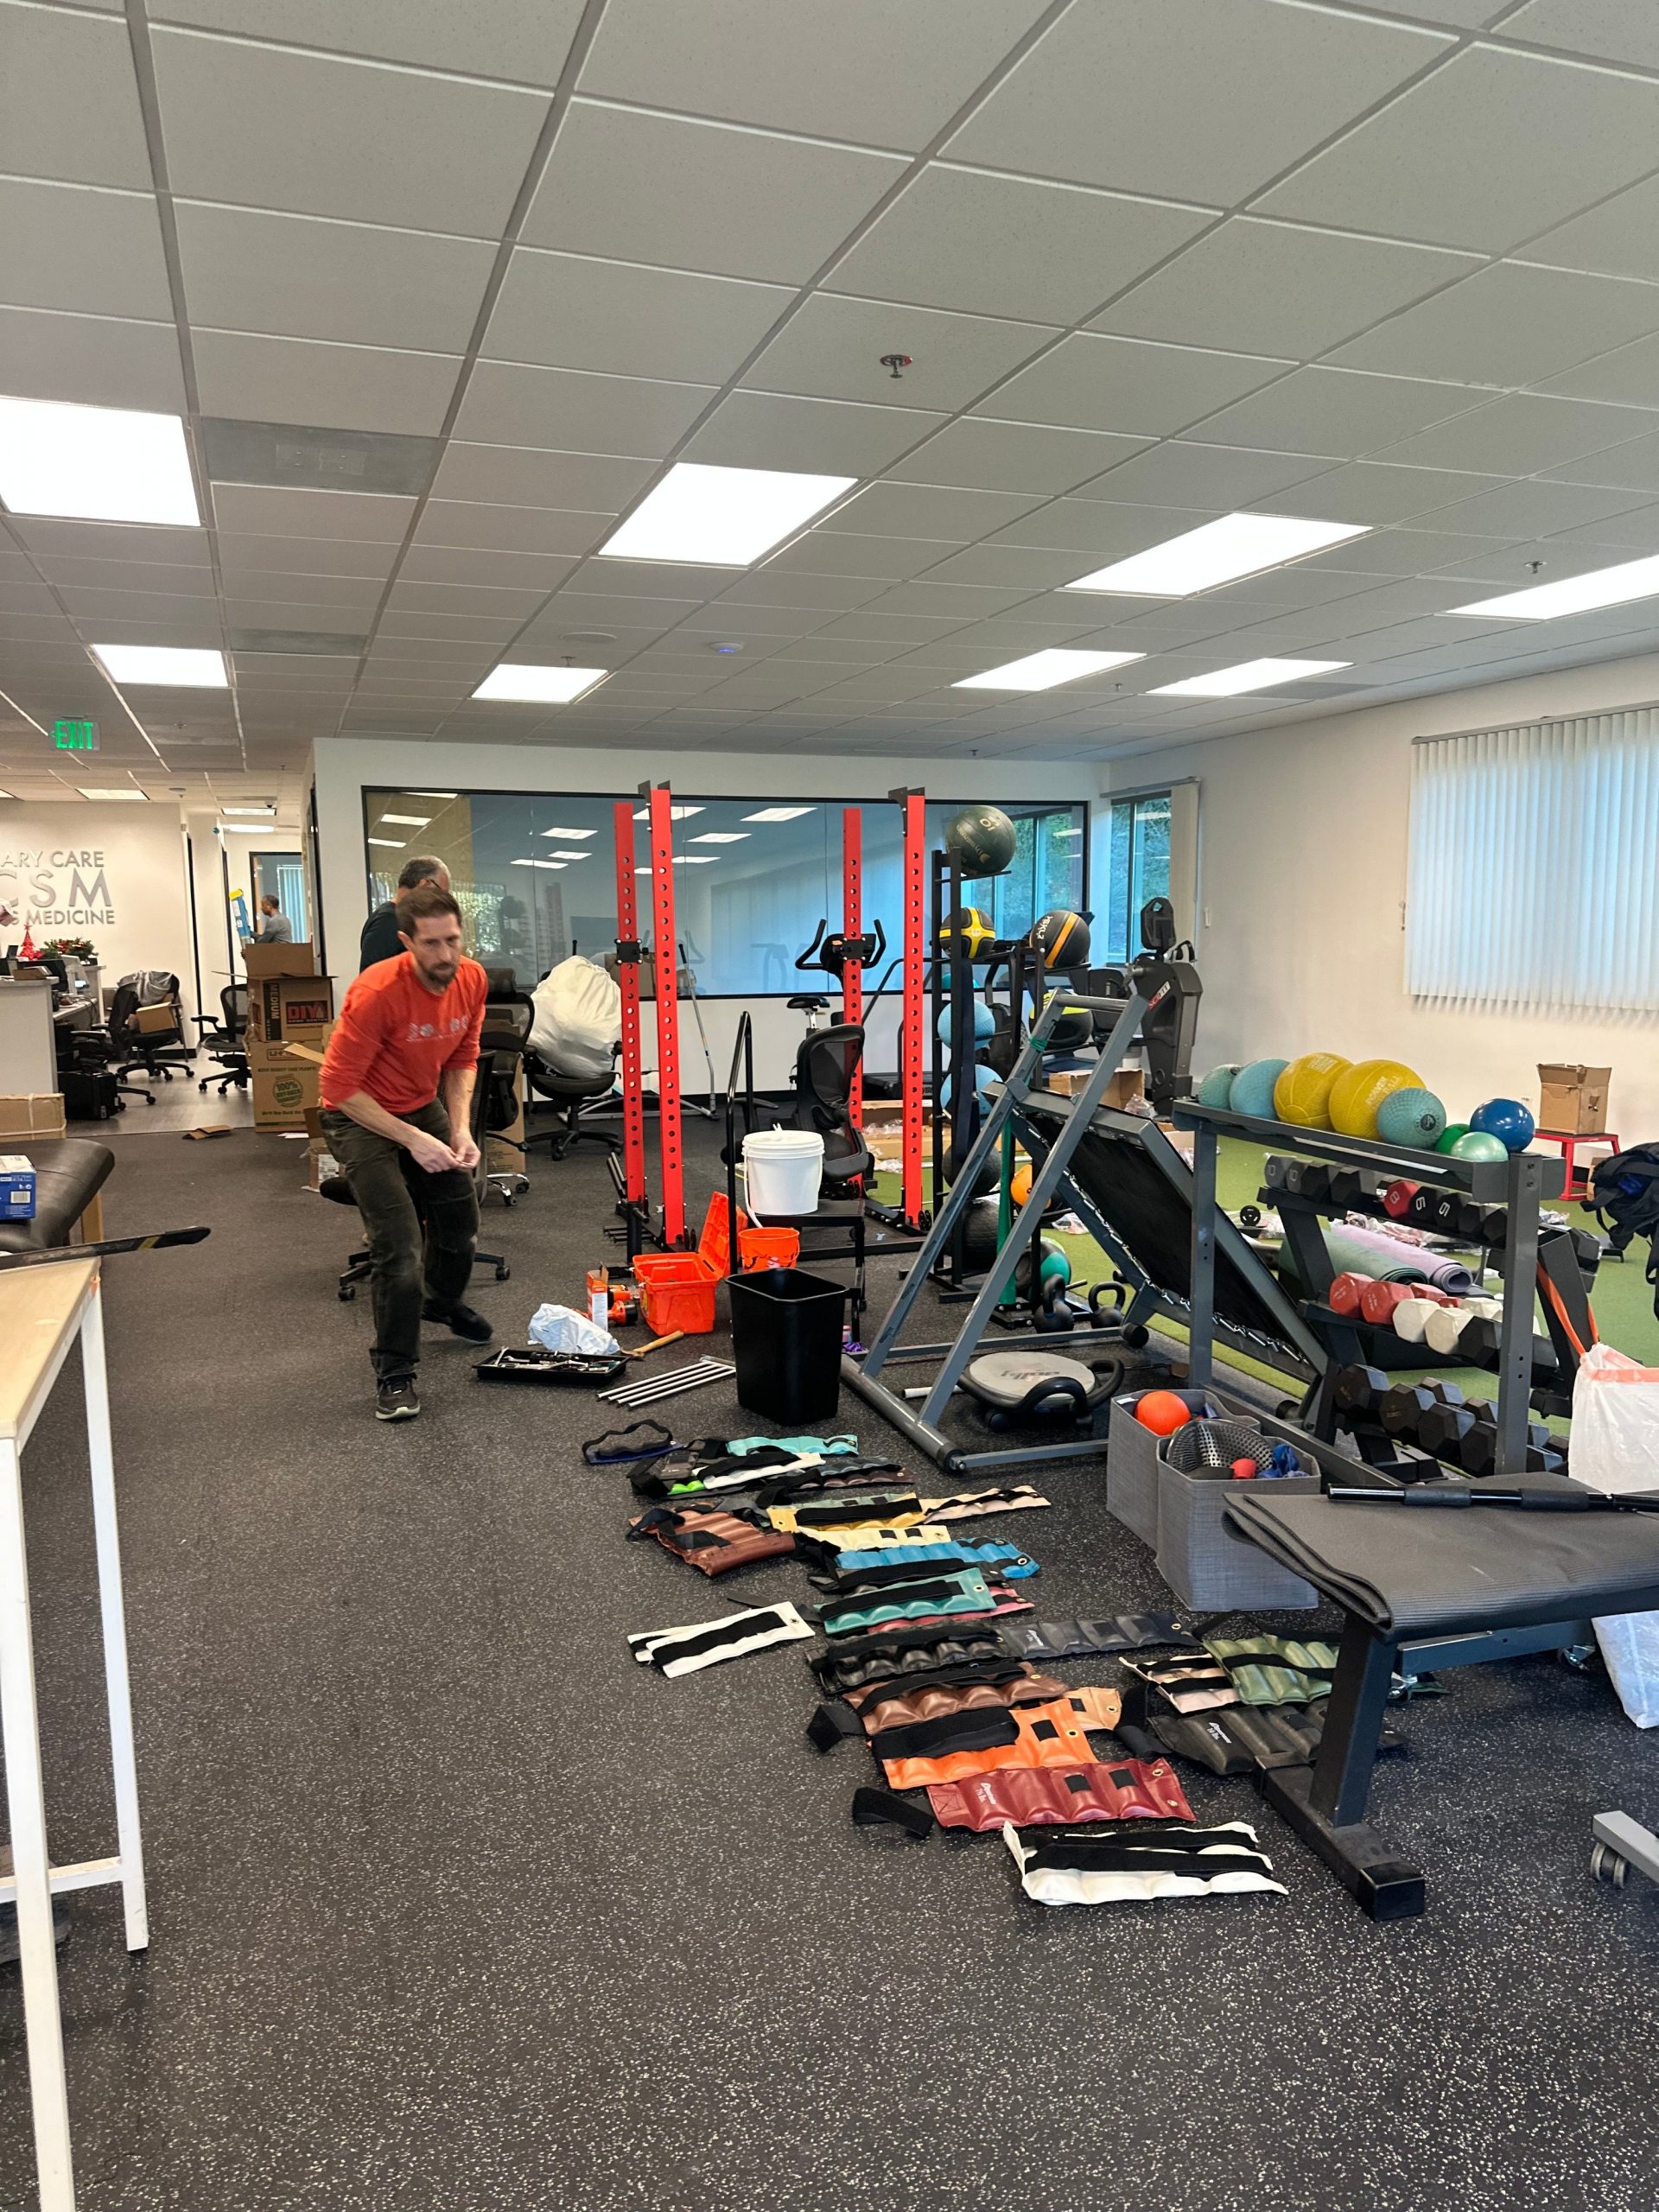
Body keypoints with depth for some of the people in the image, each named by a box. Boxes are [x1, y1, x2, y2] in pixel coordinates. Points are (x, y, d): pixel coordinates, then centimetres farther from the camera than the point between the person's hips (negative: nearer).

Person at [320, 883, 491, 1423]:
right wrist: (413, 1140, -27)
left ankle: (441, 1300, 51)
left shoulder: (471, 980, -12)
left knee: (460, 1218, 19)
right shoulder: (376, 993, -31)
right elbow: (339, 1088, -26)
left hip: (424, 1107, 7)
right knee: (398, 1245, -15)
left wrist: (460, 1129, -8)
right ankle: (394, 1374, 1)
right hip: (362, 1117, -6)